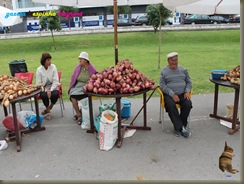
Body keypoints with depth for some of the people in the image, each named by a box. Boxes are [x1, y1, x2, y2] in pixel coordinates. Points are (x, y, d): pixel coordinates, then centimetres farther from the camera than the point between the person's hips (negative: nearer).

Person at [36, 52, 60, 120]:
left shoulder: (53, 67, -4)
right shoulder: (39, 69, -5)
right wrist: (45, 90, -20)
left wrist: (50, 90, -18)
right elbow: (38, 83, -5)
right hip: (43, 88, 0)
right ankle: (48, 110, -1)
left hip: (52, 87, 1)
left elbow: (56, 81, -6)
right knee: (44, 95, -32)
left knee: (55, 94, -31)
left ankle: (47, 110, 0)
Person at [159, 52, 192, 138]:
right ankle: (181, 128, -21)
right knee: (170, 106, -33)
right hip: (169, 94, -2)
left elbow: (189, 82, 16)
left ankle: (178, 127, -9)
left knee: (188, 104, -26)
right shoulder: (164, 71, 4)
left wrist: (187, 91, -5)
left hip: (182, 94, 3)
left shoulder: (183, 70, 14)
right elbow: (162, 85, -5)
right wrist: (172, 94, -16)